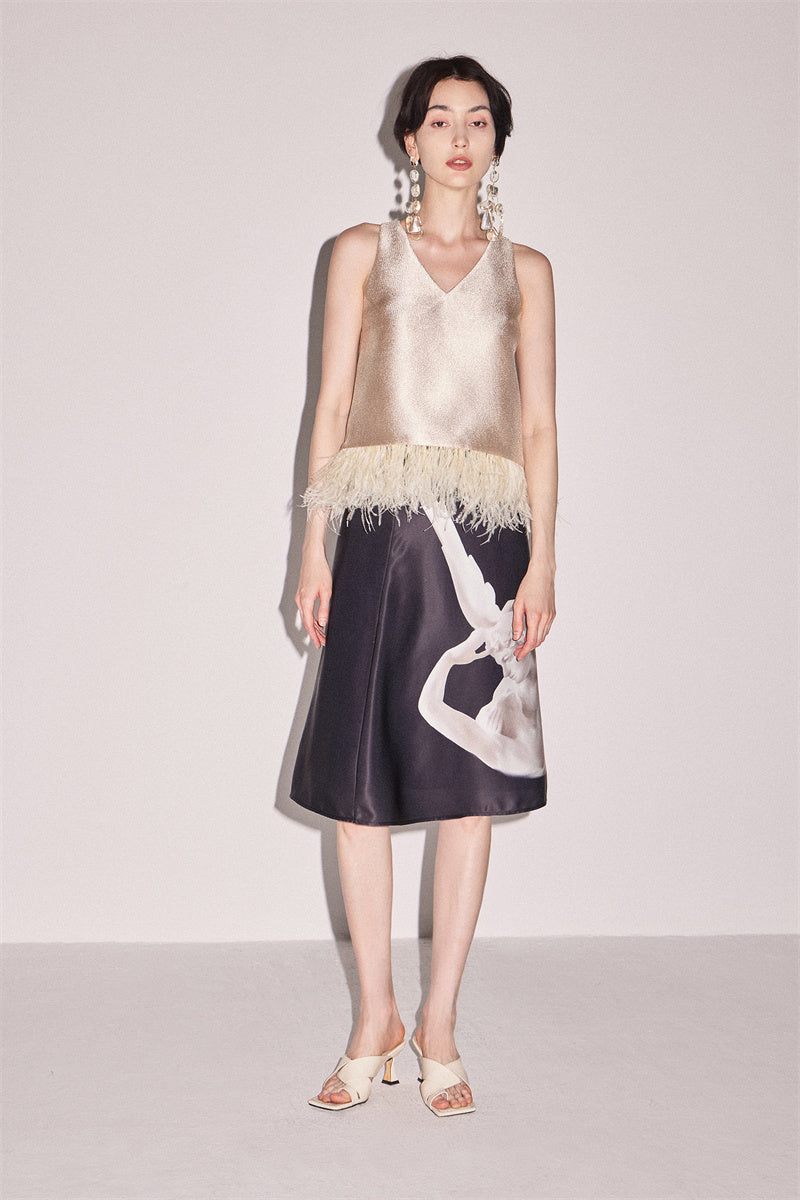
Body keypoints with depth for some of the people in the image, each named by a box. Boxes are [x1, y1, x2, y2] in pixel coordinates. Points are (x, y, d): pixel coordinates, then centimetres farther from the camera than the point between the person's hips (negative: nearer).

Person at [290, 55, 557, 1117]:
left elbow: (539, 423, 8)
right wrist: (315, 547, 0)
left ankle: (440, 1027, 12)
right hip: (381, 530, 0)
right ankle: (376, 1020, 13)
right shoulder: (364, 252, 12)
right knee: (358, 778, -2)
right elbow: (332, 404, 7)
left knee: (469, 784, 1)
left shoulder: (525, 269, 13)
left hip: (486, 533, 1)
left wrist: (542, 560, -2)